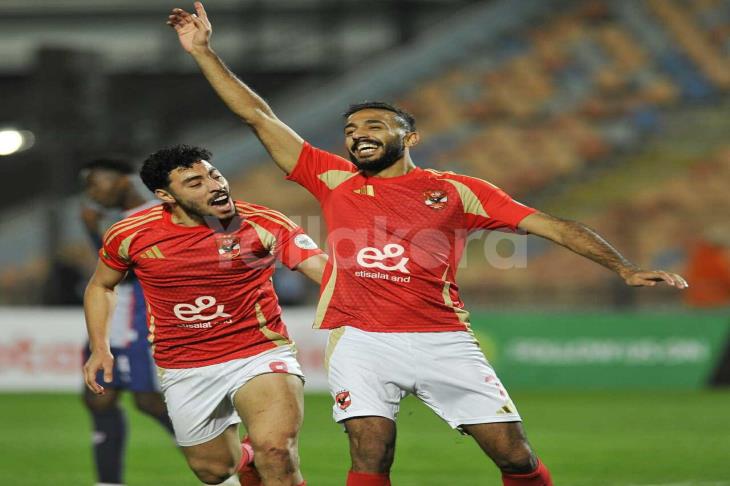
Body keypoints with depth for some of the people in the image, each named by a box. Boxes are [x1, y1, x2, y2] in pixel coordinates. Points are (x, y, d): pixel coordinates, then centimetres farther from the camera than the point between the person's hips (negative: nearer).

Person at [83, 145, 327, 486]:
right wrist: (100, 349, 2)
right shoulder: (129, 235, -7)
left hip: (260, 354, -3)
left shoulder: (265, 224, -15)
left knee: (275, 451, -29)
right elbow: (101, 286, 12)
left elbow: (323, 268, -25)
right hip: (184, 372, 3)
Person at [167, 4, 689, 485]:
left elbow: (551, 225, 5)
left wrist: (625, 267, -5)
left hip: (444, 341, 0)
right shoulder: (334, 180, 15)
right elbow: (259, 117, 15)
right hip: (362, 340, 0)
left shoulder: (458, 191, 9)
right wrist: (205, 52, 12)